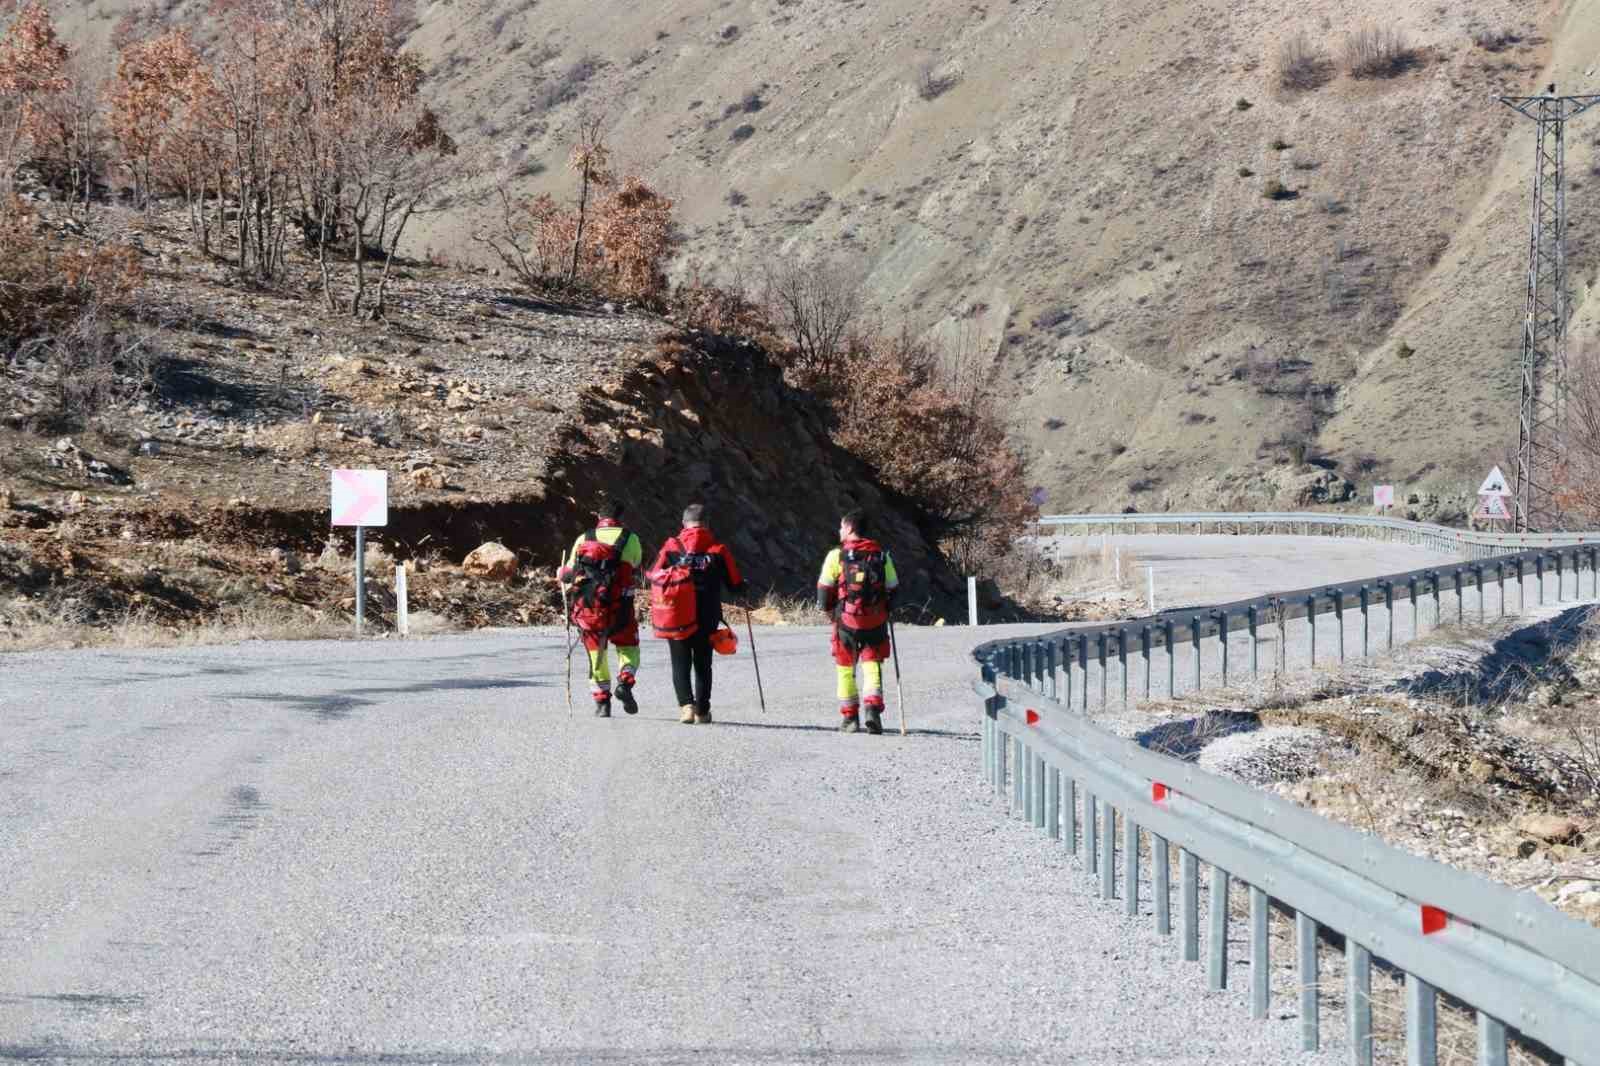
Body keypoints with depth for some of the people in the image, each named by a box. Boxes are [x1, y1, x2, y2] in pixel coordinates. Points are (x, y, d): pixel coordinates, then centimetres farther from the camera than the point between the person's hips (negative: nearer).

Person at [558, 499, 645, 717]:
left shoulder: (583, 540, 2)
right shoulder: (630, 539, -2)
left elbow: (569, 574, 6)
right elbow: (635, 570, 5)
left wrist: (561, 573, 29)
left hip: (587, 608, 2)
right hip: (619, 608, -2)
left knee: (596, 654, 16)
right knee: (628, 648, 16)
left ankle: (601, 701, 13)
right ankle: (625, 681, -11)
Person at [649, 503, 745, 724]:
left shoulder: (671, 547, -5)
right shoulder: (718, 550, -5)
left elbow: (654, 577, -1)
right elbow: (735, 586, -1)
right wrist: (742, 586, 23)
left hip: (676, 617, 0)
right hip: (707, 618, 1)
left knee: (681, 664, 8)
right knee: (702, 664, 15)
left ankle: (687, 704, -12)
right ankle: (702, 711, 16)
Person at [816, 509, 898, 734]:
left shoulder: (837, 555, -5)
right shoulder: (882, 556, 4)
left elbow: (824, 588, -3)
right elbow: (892, 588, 8)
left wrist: (828, 610, 13)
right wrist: (887, 609, 23)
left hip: (846, 620, -1)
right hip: (875, 621, 1)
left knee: (846, 668, 12)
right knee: (872, 666, 5)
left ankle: (849, 717, 14)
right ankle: (872, 707, -16)